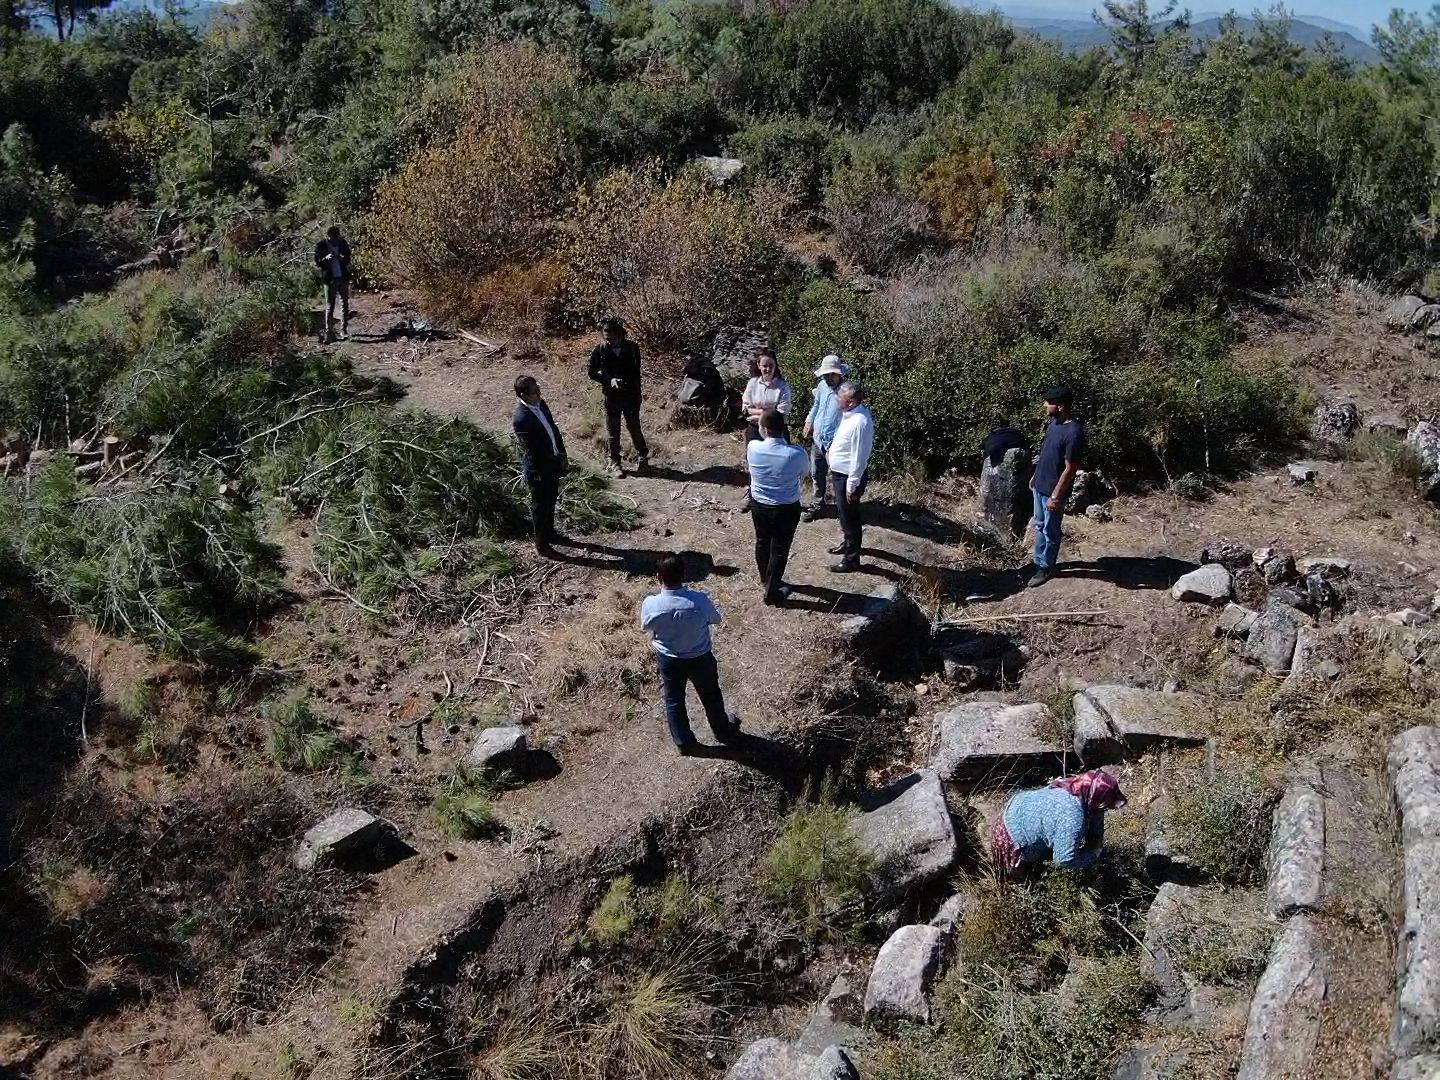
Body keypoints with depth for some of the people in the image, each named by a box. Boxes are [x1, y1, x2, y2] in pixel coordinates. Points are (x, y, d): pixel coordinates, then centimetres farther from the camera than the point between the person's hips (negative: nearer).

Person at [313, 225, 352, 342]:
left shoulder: (342, 243, 3)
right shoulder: (320, 246, -4)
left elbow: (348, 257, 11)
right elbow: (317, 262, -3)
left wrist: (343, 258, -12)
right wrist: (326, 258, -22)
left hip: (343, 277, 3)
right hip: (330, 279, -3)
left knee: (344, 304, 9)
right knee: (329, 306, -3)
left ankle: (344, 330, 18)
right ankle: (329, 332, -1)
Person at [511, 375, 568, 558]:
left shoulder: (541, 404, -4)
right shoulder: (521, 419, -30)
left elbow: (554, 429, 9)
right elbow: (531, 452, -25)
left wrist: (562, 455, 9)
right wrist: (540, 477, -20)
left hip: (553, 463, 8)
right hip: (539, 470, -8)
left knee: (551, 501, 26)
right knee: (541, 507, 10)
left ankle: (550, 533, 46)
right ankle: (542, 545, 28)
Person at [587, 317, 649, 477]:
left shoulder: (632, 348, -7)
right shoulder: (599, 350, -8)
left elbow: (636, 373, 1)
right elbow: (592, 373, -1)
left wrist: (638, 396, -4)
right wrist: (609, 380, -17)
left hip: (630, 395, 0)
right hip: (611, 396, 0)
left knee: (634, 427, 8)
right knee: (613, 431, 6)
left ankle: (643, 457, 28)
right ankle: (615, 464, 17)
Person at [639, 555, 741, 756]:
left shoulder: (650, 604, -28)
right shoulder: (699, 600, -31)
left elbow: (645, 627, -6)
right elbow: (716, 620, -9)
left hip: (669, 660, 0)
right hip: (700, 658, 0)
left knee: (674, 701, 26)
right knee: (711, 696, 26)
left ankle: (684, 743, 42)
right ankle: (723, 731, 50)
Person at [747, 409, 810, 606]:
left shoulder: (752, 448, -20)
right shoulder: (796, 454, -25)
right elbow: (804, 472, -4)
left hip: (758, 505, 3)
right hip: (787, 509, -3)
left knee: (762, 542, 25)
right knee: (780, 549, 12)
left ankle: (766, 579, 46)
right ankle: (771, 591, 20)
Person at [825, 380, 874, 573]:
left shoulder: (859, 422, -30)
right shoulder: (849, 414, -2)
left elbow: (859, 458, -26)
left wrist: (852, 485, -22)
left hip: (848, 477, -9)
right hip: (839, 473, 9)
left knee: (849, 517, 6)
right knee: (843, 513, 27)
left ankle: (851, 560, 21)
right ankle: (847, 543, 49)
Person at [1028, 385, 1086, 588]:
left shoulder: (1074, 432, -27)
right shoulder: (1053, 421, 1)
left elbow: (1069, 469, -23)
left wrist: (1056, 496, -20)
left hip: (1053, 490, -8)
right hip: (1040, 485, 8)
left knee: (1050, 531, 8)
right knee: (1039, 526, 21)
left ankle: (1047, 568, 24)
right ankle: (1039, 561, 37)